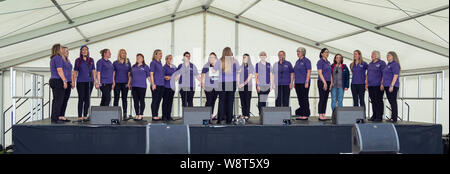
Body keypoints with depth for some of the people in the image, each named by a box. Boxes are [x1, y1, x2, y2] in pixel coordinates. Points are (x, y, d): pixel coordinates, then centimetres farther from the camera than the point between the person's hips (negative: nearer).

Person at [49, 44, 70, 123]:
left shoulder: (53, 58, 20)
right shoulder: (58, 58, -10)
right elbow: (59, 70, -18)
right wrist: (64, 81, -20)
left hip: (53, 80, 10)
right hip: (58, 81, -10)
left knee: (56, 100, 10)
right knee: (58, 100, -9)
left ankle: (59, 116, 14)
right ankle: (55, 118, -10)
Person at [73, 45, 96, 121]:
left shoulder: (91, 60, 10)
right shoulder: (77, 60, 6)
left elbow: (93, 71, 10)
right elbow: (75, 72, 6)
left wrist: (95, 81, 4)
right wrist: (73, 81, -1)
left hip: (89, 81, 2)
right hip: (80, 81, -2)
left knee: (87, 99, 2)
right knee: (81, 99, -4)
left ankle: (85, 116, 7)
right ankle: (80, 117, -1)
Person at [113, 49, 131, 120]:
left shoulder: (128, 63, 10)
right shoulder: (115, 63, 5)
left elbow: (129, 74, 8)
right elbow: (113, 73, 4)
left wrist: (129, 83, -1)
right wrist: (113, 83, -6)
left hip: (125, 83, 1)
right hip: (117, 83, -1)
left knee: (124, 99, 4)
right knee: (116, 98, -1)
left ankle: (125, 114, 6)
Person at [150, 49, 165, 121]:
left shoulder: (160, 63, 17)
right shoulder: (153, 63, -5)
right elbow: (151, 74, -10)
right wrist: (153, 84, -16)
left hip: (161, 85, 8)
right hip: (156, 85, -7)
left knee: (158, 101, 9)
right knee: (155, 101, -3)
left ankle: (156, 116, 15)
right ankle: (154, 116, 2)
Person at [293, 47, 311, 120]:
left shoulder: (306, 61, -6)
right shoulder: (297, 61, 16)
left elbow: (308, 72, -11)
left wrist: (307, 82, -18)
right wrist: (295, 83, 15)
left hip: (304, 83, -8)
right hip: (298, 83, 8)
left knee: (305, 98, -4)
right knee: (300, 99, 9)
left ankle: (305, 115, 1)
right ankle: (301, 115, 15)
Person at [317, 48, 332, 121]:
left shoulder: (328, 62, 15)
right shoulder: (320, 62, -8)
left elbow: (330, 73, 16)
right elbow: (320, 73, -14)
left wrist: (331, 83, 8)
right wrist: (324, 83, -19)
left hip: (328, 82, 8)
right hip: (322, 82, -7)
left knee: (325, 99, 7)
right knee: (322, 99, -6)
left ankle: (323, 114, 12)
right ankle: (320, 115, -1)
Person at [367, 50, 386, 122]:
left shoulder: (381, 63, -3)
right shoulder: (370, 64, 18)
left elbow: (384, 75, -10)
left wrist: (382, 84, -17)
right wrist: (366, 83, 14)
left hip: (378, 85, -7)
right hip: (370, 85, 7)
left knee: (378, 101, -5)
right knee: (373, 101, 9)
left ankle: (379, 117, -1)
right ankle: (374, 116, 17)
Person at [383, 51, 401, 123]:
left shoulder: (395, 64, -10)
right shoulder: (388, 65, 18)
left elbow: (395, 76, -17)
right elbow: (384, 76, 23)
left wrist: (391, 85, -22)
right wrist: (382, 84, 16)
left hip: (392, 86, -9)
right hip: (387, 86, 9)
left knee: (393, 101, -7)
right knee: (391, 102, 10)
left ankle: (394, 118, -4)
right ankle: (392, 117, 15)